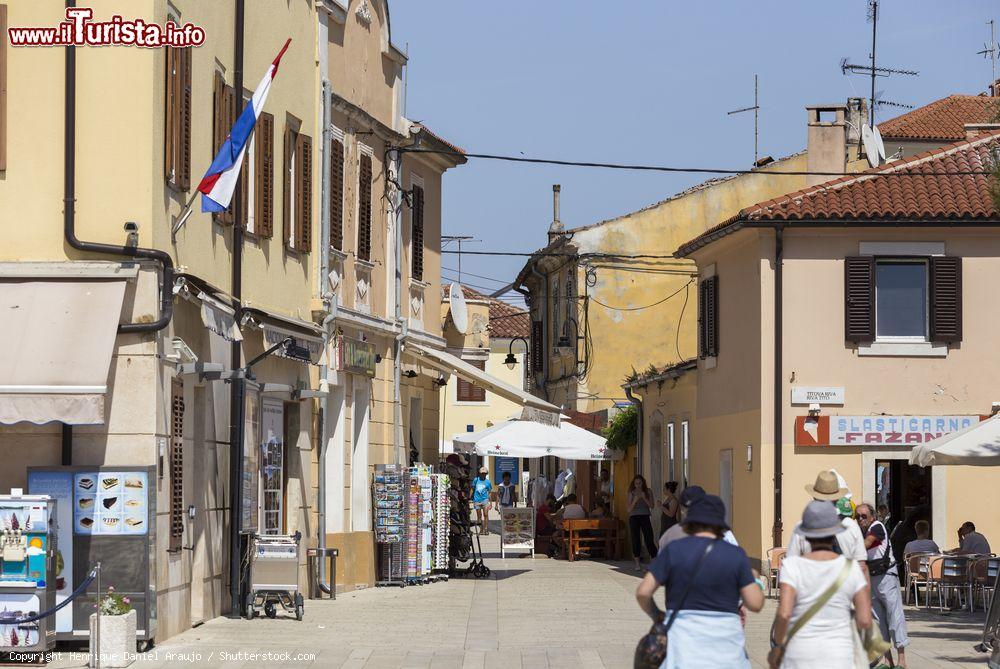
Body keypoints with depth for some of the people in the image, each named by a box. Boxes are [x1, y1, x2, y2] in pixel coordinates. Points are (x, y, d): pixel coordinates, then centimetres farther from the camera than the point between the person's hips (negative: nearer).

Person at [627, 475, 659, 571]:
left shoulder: (648, 492, 6)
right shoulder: (631, 493, 6)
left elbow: (651, 506, -1)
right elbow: (629, 509, 1)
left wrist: (644, 498, -15)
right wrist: (635, 500, -14)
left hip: (645, 517, -1)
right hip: (634, 517, 1)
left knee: (649, 538, -8)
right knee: (635, 540, -2)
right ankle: (637, 564, 3)